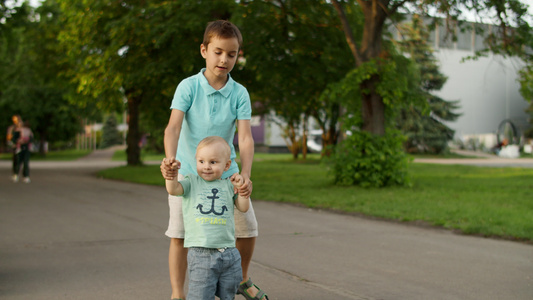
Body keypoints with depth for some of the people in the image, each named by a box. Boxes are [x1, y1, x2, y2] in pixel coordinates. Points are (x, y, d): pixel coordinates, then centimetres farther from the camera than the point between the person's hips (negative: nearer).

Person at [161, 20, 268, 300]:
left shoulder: (239, 93, -7)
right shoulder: (188, 87, -12)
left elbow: (245, 136, -16)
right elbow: (174, 125, -23)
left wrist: (245, 174, -31)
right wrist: (170, 159, -42)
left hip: (225, 172, 2)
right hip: (187, 172, -2)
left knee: (247, 229, 6)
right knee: (179, 235, -4)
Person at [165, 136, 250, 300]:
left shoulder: (228, 185, 11)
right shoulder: (192, 182, 6)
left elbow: (243, 207, 10)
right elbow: (173, 189, -10)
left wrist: (241, 188, -4)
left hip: (229, 254, 3)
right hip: (201, 254, -3)